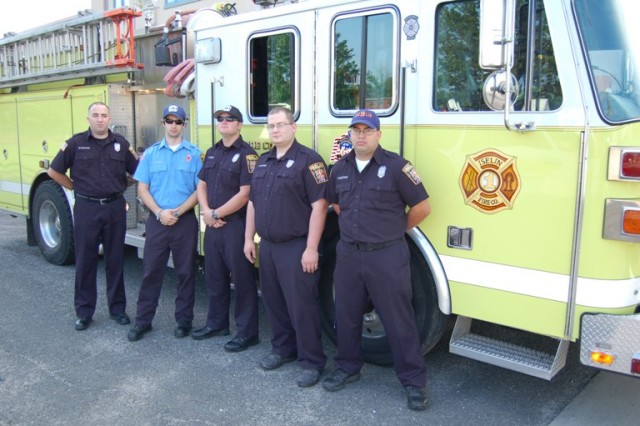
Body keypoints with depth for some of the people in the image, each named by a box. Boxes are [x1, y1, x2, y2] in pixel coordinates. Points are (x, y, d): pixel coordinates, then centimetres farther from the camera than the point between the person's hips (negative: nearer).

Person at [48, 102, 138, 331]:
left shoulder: (121, 144, 3)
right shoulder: (75, 143, -2)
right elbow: (54, 171, 4)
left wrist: (119, 187, 7)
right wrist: (77, 188, 5)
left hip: (115, 208, 1)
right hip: (87, 208, -1)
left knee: (115, 260, 9)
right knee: (85, 261, 6)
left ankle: (118, 308, 20)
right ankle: (84, 312, 17)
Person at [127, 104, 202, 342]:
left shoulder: (194, 153, 2)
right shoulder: (151, 153, 7)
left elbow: (200, 189, -2)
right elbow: (142, 189, 4)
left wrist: (178, 211, -12)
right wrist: (160, 212, -10)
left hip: (185, 221, -1)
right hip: (157, 221, 1)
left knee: (186, 272, 6)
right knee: (151, 270, 6)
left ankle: (184, 320, 18)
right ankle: (143, 320, 16)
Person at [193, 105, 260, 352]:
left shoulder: (246, 154, -10)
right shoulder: (212, 152, 14)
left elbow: (245, 194, -16)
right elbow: (202, 185, 14)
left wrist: (217, 214, -11)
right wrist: (206, 212, -4)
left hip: (236, 224, -7)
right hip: (212, 224, 8)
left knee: (242, 279, -1)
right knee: (214, 276, 16)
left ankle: (247, 332, 8)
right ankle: (216, 323, 31)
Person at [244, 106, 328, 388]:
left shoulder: (308, 160, -11)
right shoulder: (263, 162, 13)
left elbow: (319, 205, -16)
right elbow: (253, 202, 18)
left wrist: (311, 248, -19)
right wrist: (249, 238, 14)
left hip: (296, 248, -7)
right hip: (267, 246, 7)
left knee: (302, 306, -1)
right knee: (274, 301, 16)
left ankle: (312, 361, 12)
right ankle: (282, 348, 33)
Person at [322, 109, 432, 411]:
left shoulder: (395, 165, -10)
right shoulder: (340, 168, 7)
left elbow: (422, 207, -7)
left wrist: (395, 230, 5)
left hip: (387, 256, -5)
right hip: (348, 253, 5)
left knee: (398, 319, 2)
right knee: (346, 315, 15)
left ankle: (414, 381, 16)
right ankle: (348, 367, 35)